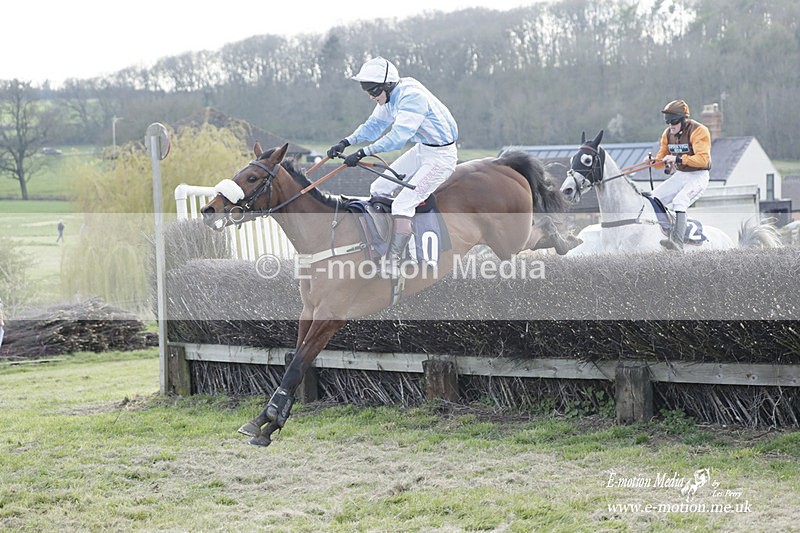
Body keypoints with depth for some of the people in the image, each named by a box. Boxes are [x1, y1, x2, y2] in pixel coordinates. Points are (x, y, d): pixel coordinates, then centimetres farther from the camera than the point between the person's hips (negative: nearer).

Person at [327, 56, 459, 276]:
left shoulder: (412, 96, -28)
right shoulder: (391, 95, 0)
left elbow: (397, 137, -36)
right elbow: (374, 125, 11)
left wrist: (362, 153, -39)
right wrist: (345, 142, -3)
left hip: (441, 156, -10)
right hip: (421, 150, 10)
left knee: (402, 204, -19)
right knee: (379, 190, 9)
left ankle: (392, 263, -17)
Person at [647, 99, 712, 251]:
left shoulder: (699, 131, -17)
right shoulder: (668, 134, 6)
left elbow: (703, 159, -28)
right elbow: (662, 157, 13)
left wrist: (678, 159, -36)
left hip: (698, 176, -8)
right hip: (679, 175, 8)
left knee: (679, 201, -32)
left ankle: (677, 242, -45)